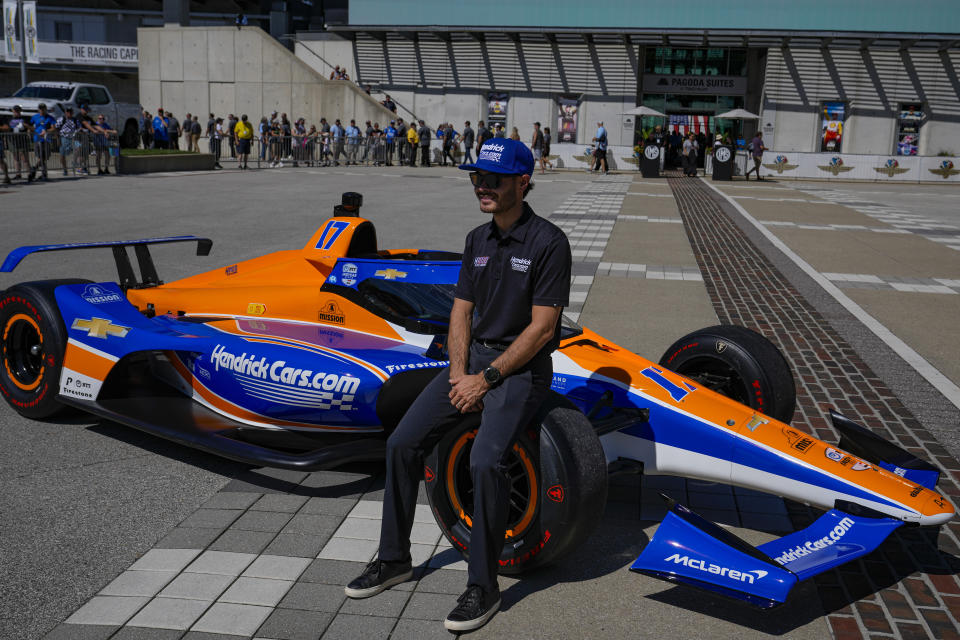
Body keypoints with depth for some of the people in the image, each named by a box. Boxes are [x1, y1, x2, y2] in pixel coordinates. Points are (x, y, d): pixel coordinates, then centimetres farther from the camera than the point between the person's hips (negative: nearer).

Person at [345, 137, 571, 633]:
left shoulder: (548, 243, -12)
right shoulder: (477, 240, 9)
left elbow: (541, 328, -16)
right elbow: (461, 311, 11)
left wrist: (486, 379, -16)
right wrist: (458, 372, -5)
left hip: (521, 368, -7)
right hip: (473, 361, 7)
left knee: (485, 460, -29)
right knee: (402, 442, -6)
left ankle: (483, 586, -11)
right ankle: (394, 559, 11)